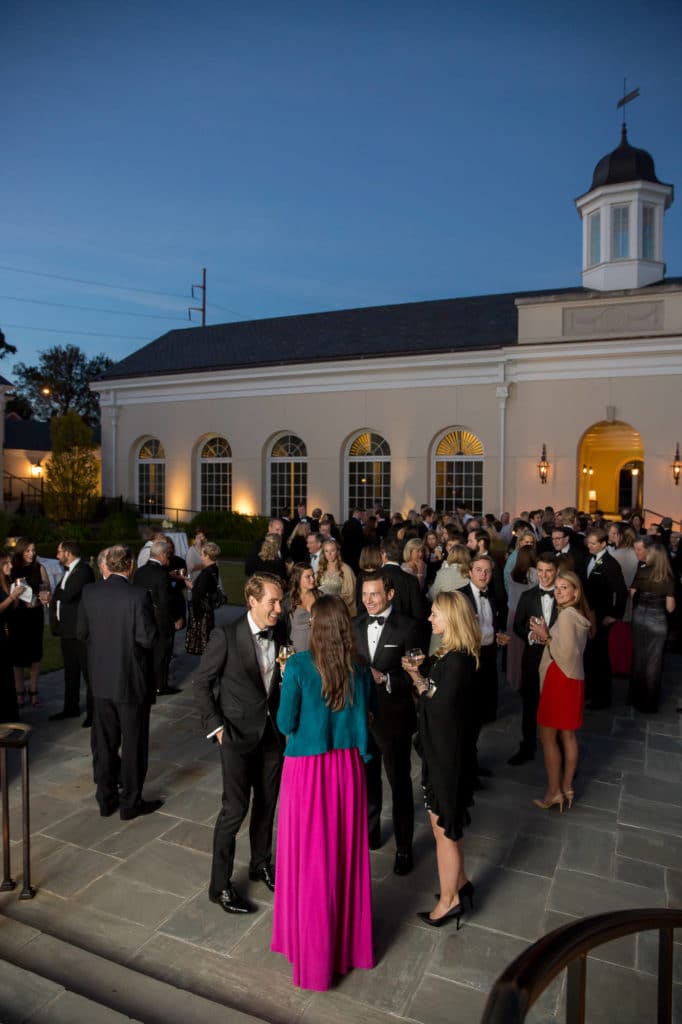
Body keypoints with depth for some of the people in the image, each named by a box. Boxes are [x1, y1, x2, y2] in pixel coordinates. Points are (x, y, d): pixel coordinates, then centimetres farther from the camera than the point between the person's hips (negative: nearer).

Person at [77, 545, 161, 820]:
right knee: (133, 743, 10)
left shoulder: (89, 592, -5)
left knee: (104, 742, 17)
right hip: (132, 680, -4)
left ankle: (106, 799, 29)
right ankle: (130, 802, 21)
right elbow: (148, 639, -18)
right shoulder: (139, 595, -20)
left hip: (101, 680, 5)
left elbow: (82, 634, 4)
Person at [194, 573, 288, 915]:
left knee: (267, 804, 17)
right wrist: (216, 726, -10)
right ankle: (220, 885, 20)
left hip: (273, 732, 5)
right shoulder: (226, 635, -17)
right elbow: (201, 682, -9)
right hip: (238, 733, -5)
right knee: (235, 809, 1)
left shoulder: (281, 633, -3)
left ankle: (261, 864, 40)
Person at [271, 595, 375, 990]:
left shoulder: (298, 666, -18)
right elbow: (368, 713, 7)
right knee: (347, 853, 20)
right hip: (347, 767, 4)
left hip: (308, 768, -4)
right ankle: (350, 941, 38)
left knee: (311, 858, 13)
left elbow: (286, 724, -11)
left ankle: (315, 950, 29)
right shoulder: (359, 669, -6)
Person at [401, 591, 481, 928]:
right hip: (437, 748, 9)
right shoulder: (445, 654, 3)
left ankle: (449, 900, 28)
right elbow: (431, 693, 4)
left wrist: (419, 679, -13)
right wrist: (417, 674, -11)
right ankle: (459, 883, 42)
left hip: (450, 751, -9)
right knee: (444, 821, 23)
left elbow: (440, 707, -25)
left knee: (443, 827, 9)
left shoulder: (458, 660, -25)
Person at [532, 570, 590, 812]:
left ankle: (554, 792, 11)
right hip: (573, 680, 9)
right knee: (568, 735, 15)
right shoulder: (578, 615, 10)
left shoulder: (566, 615, -19)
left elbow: (565, 655, -22)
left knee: (547, 736, 2)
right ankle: (567, 788, 25)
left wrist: (545, 637, -13)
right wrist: (547, 636, 1)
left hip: (560, 680, -9)